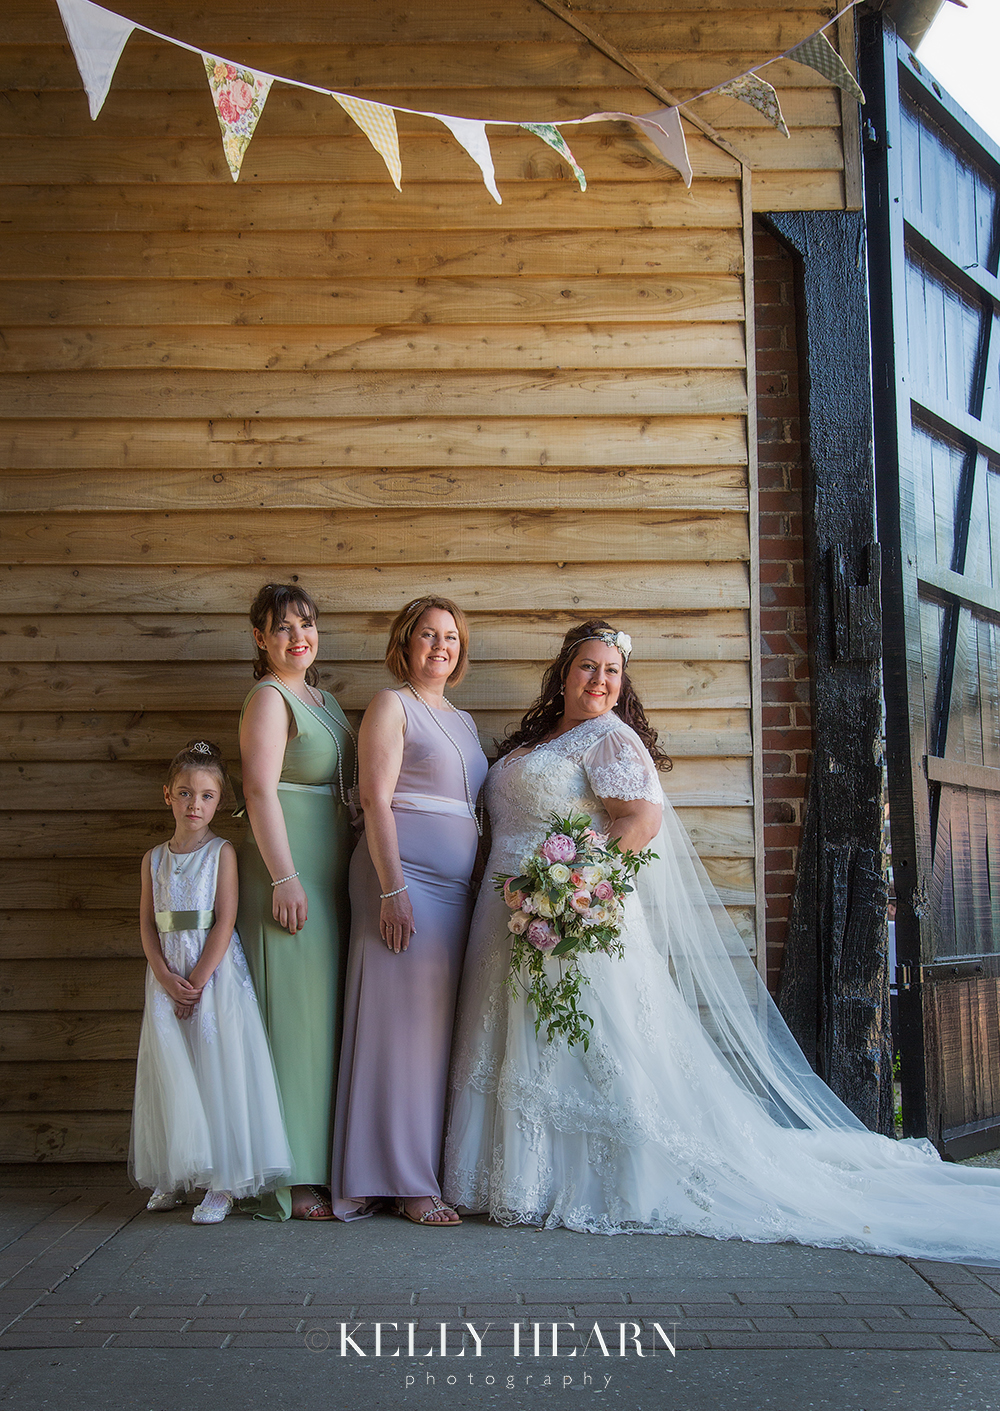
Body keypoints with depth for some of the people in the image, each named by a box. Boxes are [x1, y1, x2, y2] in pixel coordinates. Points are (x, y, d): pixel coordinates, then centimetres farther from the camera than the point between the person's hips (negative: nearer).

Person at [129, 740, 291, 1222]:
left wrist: (198, 979, -14)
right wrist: (165, 975, -9)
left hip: (215, 970, -4)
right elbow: (147, 923, 5)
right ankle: (173, 1177, 17)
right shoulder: (154, 858, 8)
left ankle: (221, 1182, 0)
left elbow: (225, 920, -9)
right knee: (171, 1071, 6)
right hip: (168, 975, 4)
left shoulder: (222, 852, -3)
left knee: (217, 1068, -5)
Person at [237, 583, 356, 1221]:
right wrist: (285, 877, -22)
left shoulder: (322, 698, 18)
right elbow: (260, 790, -16)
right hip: (291, 867, -9)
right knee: (295, 1014, -6)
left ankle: (322, 1163, 20)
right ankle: (293, 1180, 1)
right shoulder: (269, 697, -8)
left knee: (325, 1016, 11)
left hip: (331, 871, 9)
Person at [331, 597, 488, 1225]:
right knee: (402, 1024, -5)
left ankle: (422, 1173, 15)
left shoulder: (463, 720, 21)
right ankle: (406, 1181, 2)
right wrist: (392, 890, -18)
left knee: (437, 1027, 8)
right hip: (406, 877, -7)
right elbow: (376, 800, -11)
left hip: (456, 886, 8)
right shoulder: (391, 706, -1)